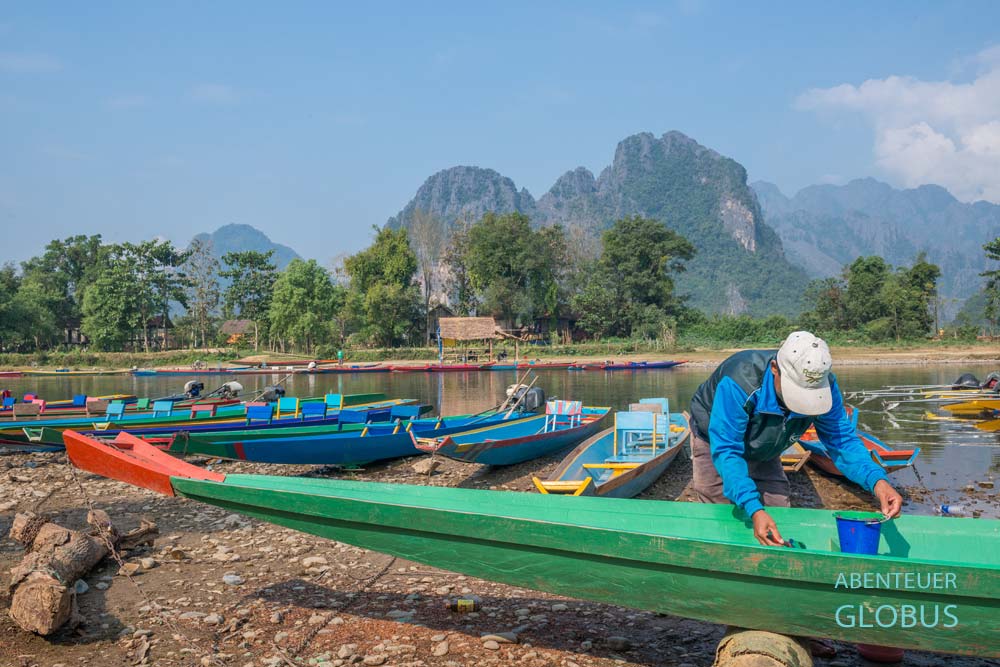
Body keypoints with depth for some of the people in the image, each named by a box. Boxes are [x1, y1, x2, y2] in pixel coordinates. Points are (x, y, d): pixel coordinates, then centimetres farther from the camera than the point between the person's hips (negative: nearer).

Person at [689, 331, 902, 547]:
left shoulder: (823, 386, -29)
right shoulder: (738, 383, -45)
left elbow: (842, 439, -24)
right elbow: (725, 451, -45)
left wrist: (876, 479, -44)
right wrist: (754, 510, -55)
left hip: (763, 452, 4)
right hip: (715, 438, -4)